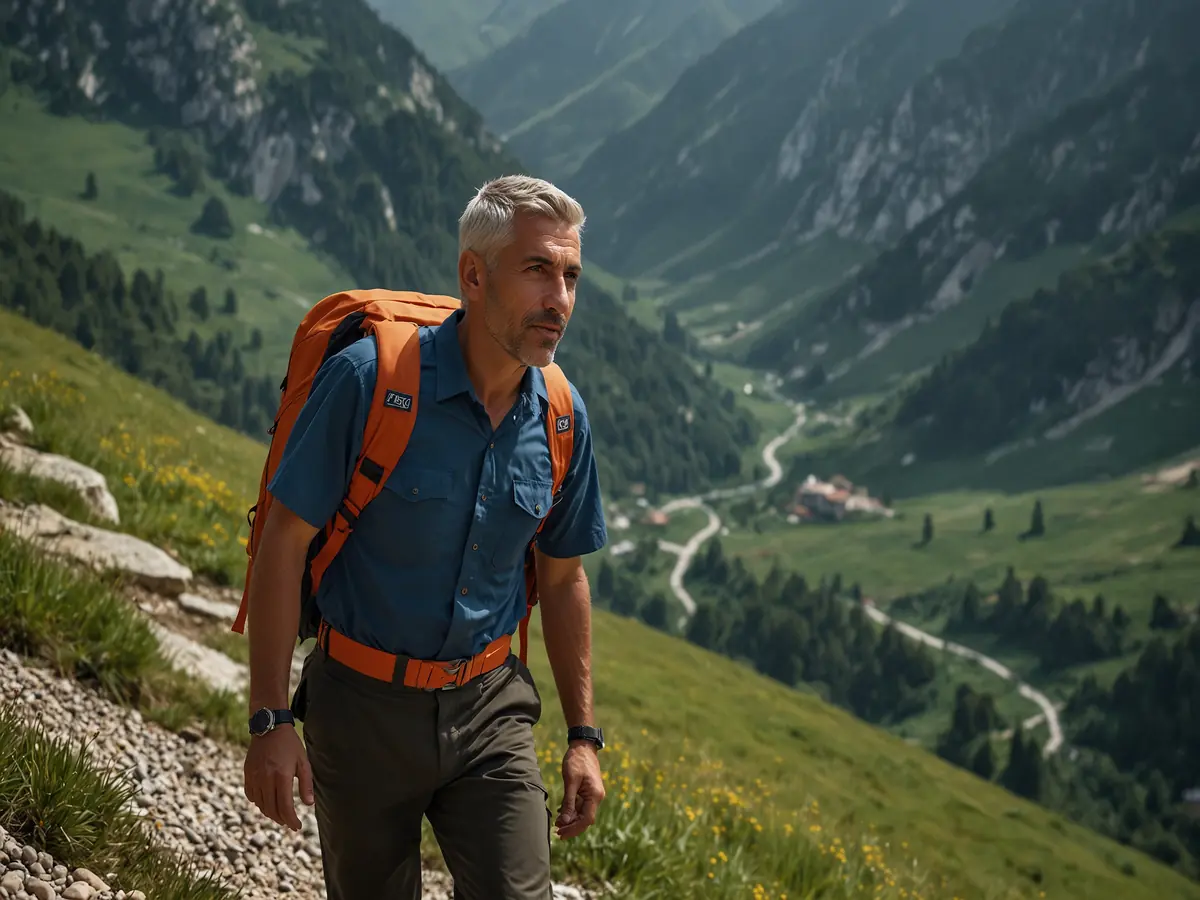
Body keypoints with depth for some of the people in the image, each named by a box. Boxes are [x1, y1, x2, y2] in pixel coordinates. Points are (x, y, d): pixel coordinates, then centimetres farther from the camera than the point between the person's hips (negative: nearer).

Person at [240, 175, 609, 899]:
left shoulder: (561, 417, -3)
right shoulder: (368, 378, -18)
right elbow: (285, 542, -13)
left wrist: (584, 735, 10)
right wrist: (270, 721, -15)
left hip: (489, 705, 3)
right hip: (365, 705, -3)